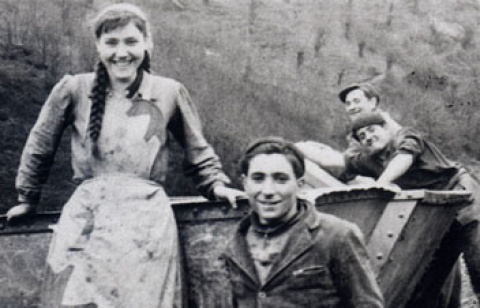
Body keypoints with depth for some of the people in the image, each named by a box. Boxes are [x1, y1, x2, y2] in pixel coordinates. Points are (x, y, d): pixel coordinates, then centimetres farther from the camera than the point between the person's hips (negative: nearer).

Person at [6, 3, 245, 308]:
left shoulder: (170, 93, 5)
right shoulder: (74, 89, 3)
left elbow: (197, 149, 18)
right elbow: (40, 146, 16)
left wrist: (216, 185, 6)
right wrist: (28, 198, 22)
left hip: (146, 216, 0)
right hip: (90, 214, 0)